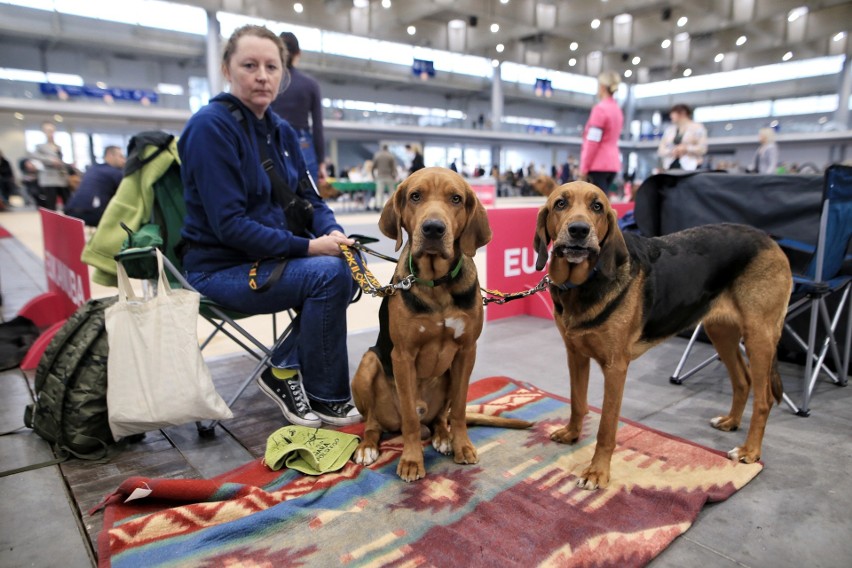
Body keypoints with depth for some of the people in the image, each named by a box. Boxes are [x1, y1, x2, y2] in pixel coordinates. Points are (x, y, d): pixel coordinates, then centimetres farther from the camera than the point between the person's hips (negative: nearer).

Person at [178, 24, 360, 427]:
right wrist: (307, 246, -25)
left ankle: (284, 370, -1)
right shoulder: (211, 125, -16)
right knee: (329, 274, -26)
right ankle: (325, 396, -7)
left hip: (274, 256, 8)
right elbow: (229, 224, -22)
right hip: (222, 267, -7)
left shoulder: (282, 132, 8)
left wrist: (332, 232, -12)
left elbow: (307, 198, 10)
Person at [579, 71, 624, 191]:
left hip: (598, 163, -8)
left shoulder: (600, 108, -11)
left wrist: (584, 167, -11)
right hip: (612, 162, 8)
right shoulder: (617, 109, 15)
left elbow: (592, 142, -15)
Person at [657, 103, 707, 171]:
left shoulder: (697, 127, 7)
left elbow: (702, 149, -1)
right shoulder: (669, 129, 17)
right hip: (671, 166, 3)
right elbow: (661, 151, 11)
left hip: (690, 167, -3)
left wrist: (686, 149, -16)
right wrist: (671, 152, -9)